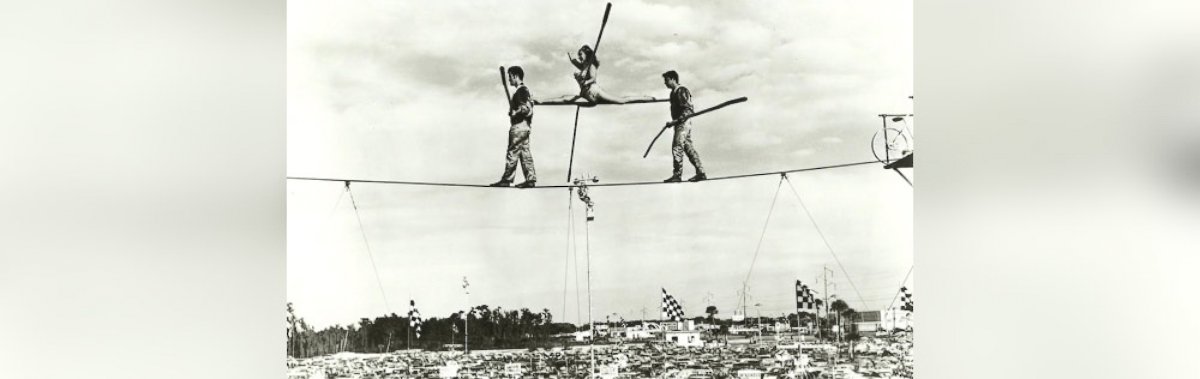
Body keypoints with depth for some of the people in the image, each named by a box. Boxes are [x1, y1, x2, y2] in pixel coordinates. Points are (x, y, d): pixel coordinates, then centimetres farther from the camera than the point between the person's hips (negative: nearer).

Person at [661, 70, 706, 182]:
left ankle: (677, 174, -16)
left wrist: (676, 120, -25)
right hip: (679, 123, 10)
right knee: (688, 147, 8)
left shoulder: (681, 91, -10)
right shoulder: (674, 93, 19)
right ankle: (701, 173, 9)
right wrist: (673, 122, 15)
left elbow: (687, 110, -18)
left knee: (677, 146, -15)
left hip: (683, 122, -10)